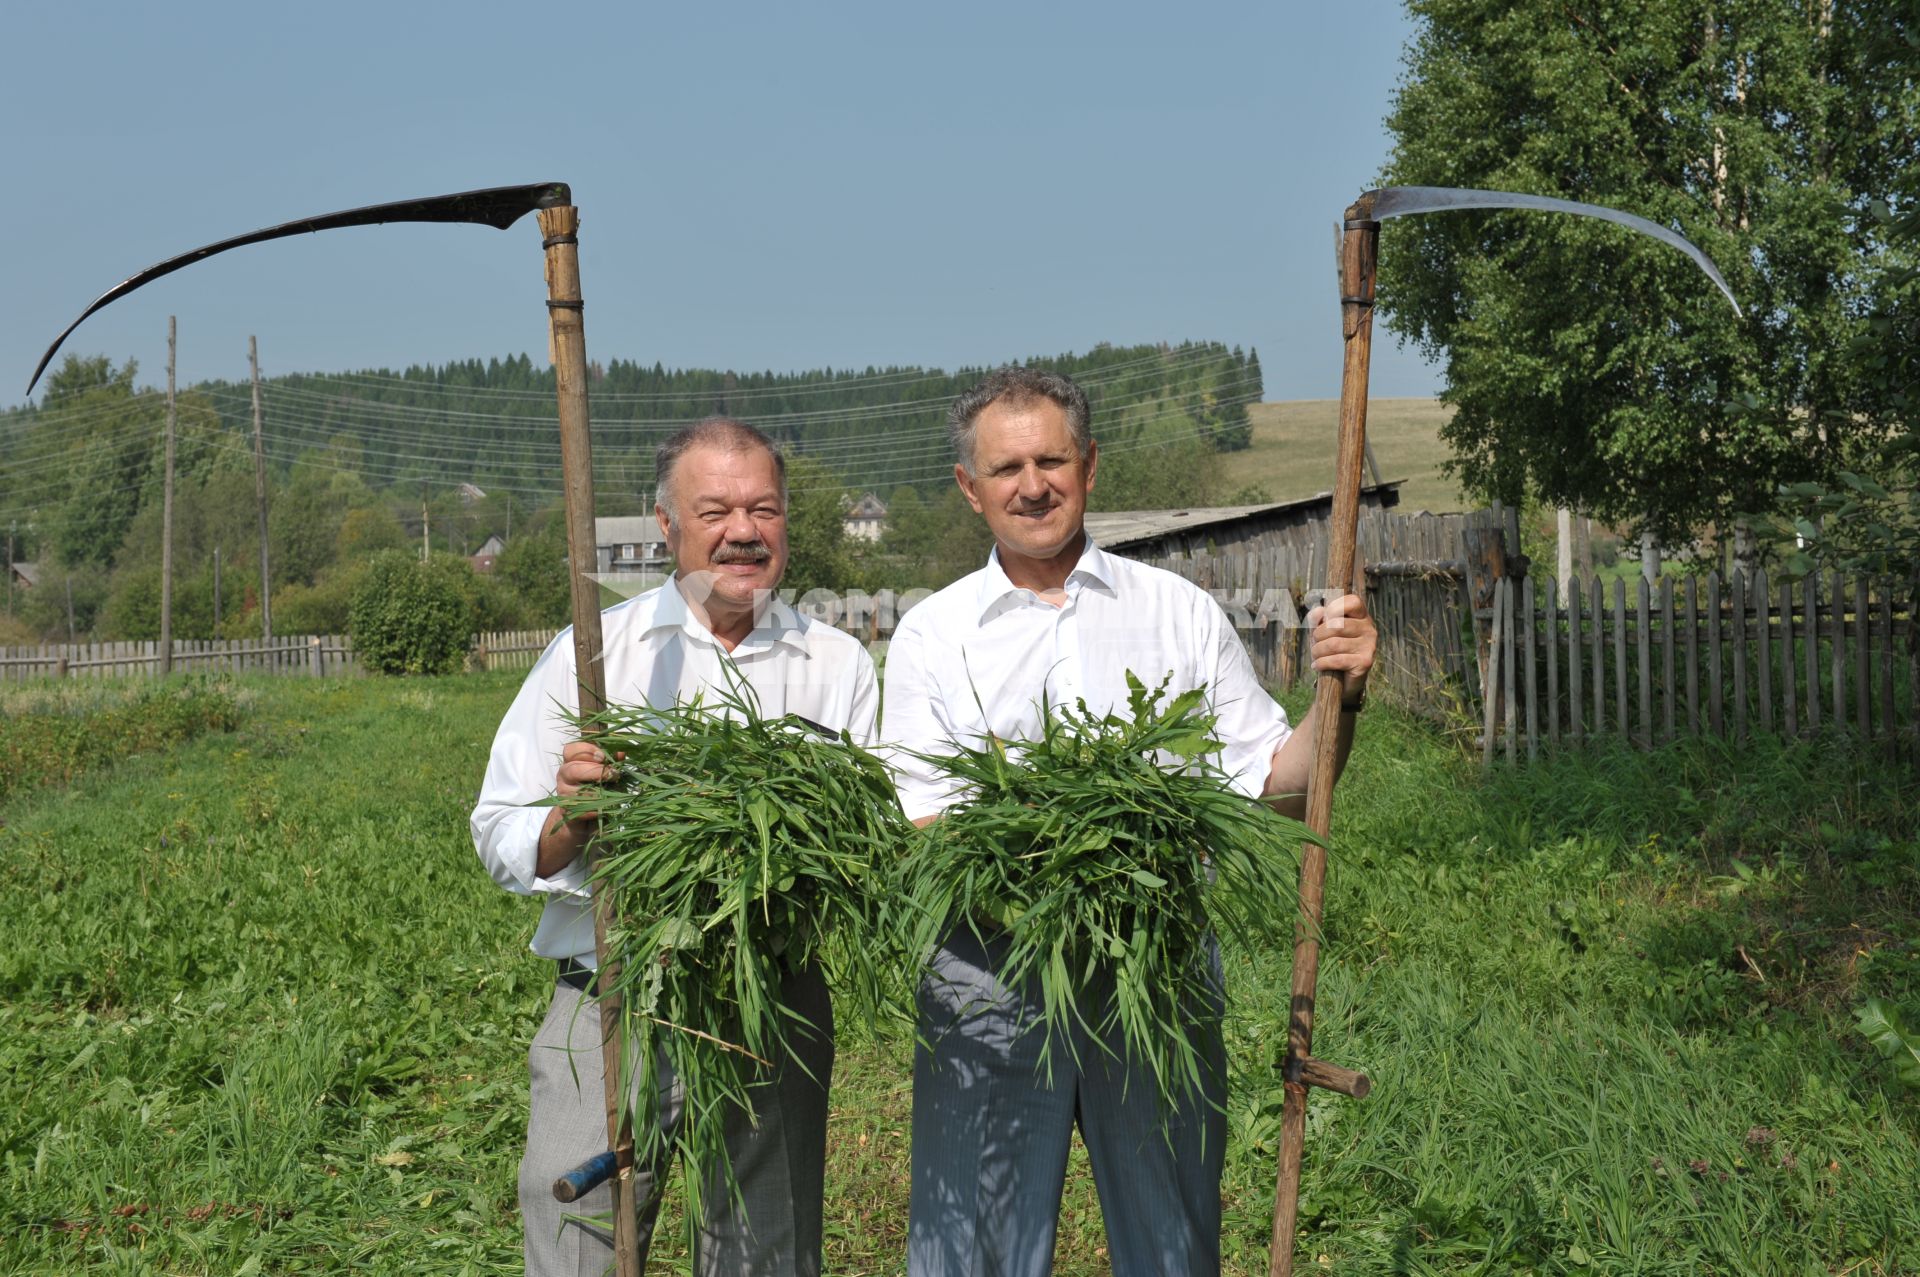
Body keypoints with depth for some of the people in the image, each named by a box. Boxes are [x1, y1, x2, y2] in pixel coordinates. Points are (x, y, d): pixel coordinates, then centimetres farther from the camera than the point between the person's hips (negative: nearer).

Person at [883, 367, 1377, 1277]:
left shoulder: (1181, 614, 9)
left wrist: (1340, 701, -9)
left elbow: (1275, 786, 9)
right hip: (991, 980, -1)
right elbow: (917, 831, -3)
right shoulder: (931, 636, 6)